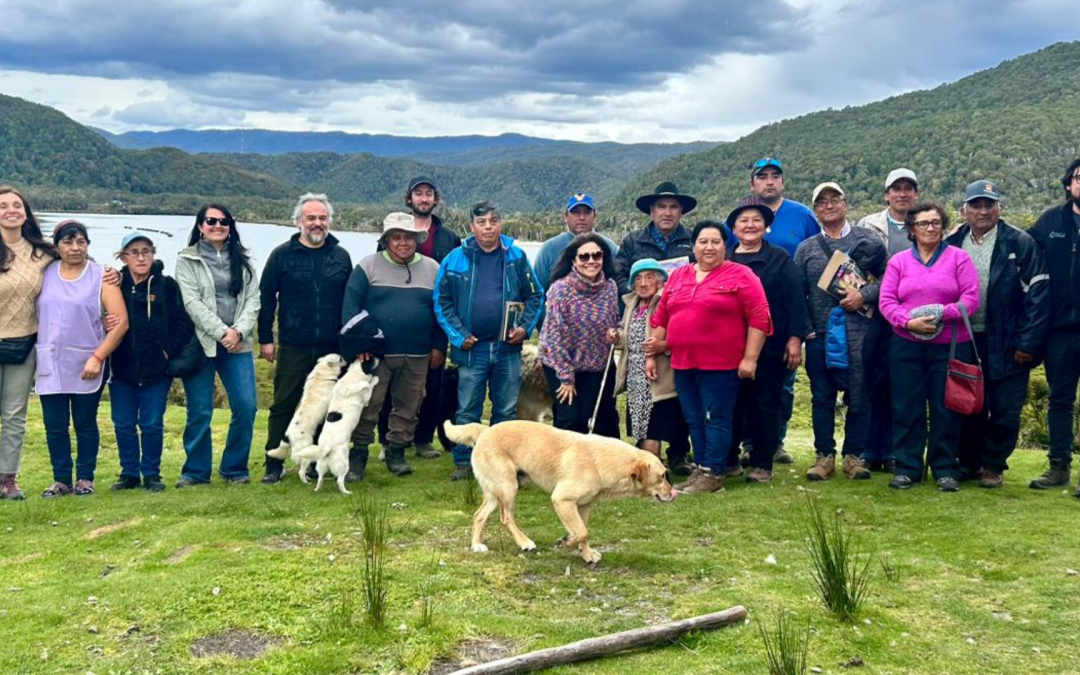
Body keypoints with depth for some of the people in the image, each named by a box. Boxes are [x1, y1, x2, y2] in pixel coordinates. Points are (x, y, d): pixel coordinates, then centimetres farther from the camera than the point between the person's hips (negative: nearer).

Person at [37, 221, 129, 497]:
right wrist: (33, 353, 1)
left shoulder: (101, 277, -3)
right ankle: (61, 479, 15)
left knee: (85, 423, 6)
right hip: (50, 364, 3)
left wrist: (97, 357, -14)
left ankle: (85, 478, 17)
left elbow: (121, 322, -9)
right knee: (54, 425, 5)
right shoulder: (45, 274, 7)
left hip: (87, 366, -2)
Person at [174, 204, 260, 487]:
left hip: (237, 345, 3)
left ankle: (235, 468, 12)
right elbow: (192, 302, -7)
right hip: (200, 344, -3)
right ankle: (196, 470, 15)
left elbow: (253, 299, 6)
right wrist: (222, 332, -14)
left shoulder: (242, 260, 13)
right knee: (200, 412, 0)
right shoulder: (187, 260, 3)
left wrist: (239, 331, -10)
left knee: (246, 407, -3)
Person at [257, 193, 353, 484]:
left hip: (333, 348, 2)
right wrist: (265, 339, -1)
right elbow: (266, 297, 2)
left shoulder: (341, 256, 7)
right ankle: (274, 465, 11)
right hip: (293, 348, -2)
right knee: (284, 406, 3)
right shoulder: (282, 255, 0)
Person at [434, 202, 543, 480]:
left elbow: (535, 296, 8)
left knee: (507, 410, 10)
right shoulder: (455, 259, -1)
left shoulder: (516, 257, 3)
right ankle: (463, 462, 16)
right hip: (472, 348, -1)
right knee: (467, 410, 5)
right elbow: (442, 302, 1)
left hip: (508, 347, 2)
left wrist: (525, 327, -5)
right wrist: (458, 335, -7)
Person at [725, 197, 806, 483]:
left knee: (765, 406, 4)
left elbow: (794, 300, -2)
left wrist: (795, 338, -10)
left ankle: (762, 465, 12)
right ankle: (729, 461, 17)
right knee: (731, 405, 6)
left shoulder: (780, 259, 3)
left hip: (770, 347, -2)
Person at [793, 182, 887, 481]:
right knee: (822, 398, 6)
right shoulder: (805, 249, 12)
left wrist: (864, 294, -12)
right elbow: (797, 293, 8)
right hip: (819, 334, 2)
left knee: (858, 397, 2)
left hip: (858, 331, -2)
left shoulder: (867, 241, 6)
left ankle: (853, 456, 14)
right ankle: (824, 456, 15)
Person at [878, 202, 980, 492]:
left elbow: (971, 299, -5)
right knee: (906, 408, 4)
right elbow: (886, 300, 0)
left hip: (950, 346, -1)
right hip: (906, 346, 2)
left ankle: (945, 469, 15)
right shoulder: (899, 261, 8)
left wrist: (940, 314, -17)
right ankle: (906, 468, 14)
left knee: (946, 409, 4)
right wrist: (909, 321, -16)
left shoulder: (959, 258, 3)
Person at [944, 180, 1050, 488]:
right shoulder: (952, 244, 5)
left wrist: (1027, 343, -13)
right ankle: (969, 461, 26)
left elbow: (1038, 293, -9)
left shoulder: (1020, 243, -6)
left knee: (1004, 411, 3)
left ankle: (993, 466, 18)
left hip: (1005, 345, -3)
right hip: (964, 343, 3)